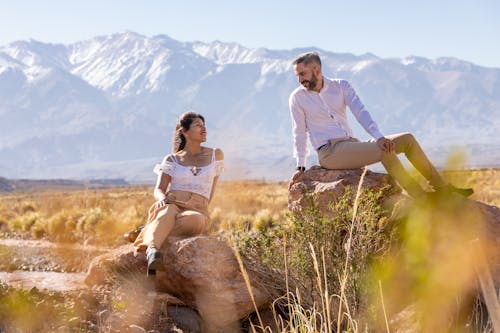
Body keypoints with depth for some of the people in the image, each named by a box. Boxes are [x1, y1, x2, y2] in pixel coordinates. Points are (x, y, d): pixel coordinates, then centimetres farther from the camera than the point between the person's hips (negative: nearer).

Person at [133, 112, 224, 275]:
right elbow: (159, 190, 3)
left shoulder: (215, 155, 18)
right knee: (169, 211, -41)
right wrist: (162, 198, -21)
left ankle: (148, 233, -28)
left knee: (194, 220, -41)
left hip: (197, 211, 1)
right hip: (170, 205, 0)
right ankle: (152, 249, -65)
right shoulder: (172, 160, 14)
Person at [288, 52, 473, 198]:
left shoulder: (341, 86, 10)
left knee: (407, 139, -6)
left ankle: (442, 188, -3)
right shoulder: (297, 98, 2)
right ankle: (423, 201, -30)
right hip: (330, 152, -6)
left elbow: (360, 112, -2)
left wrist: (379, 137, -17)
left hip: (352, 145, 6)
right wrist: (300, 167, -1)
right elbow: (300, 133, 6)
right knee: (384, 152, -29)